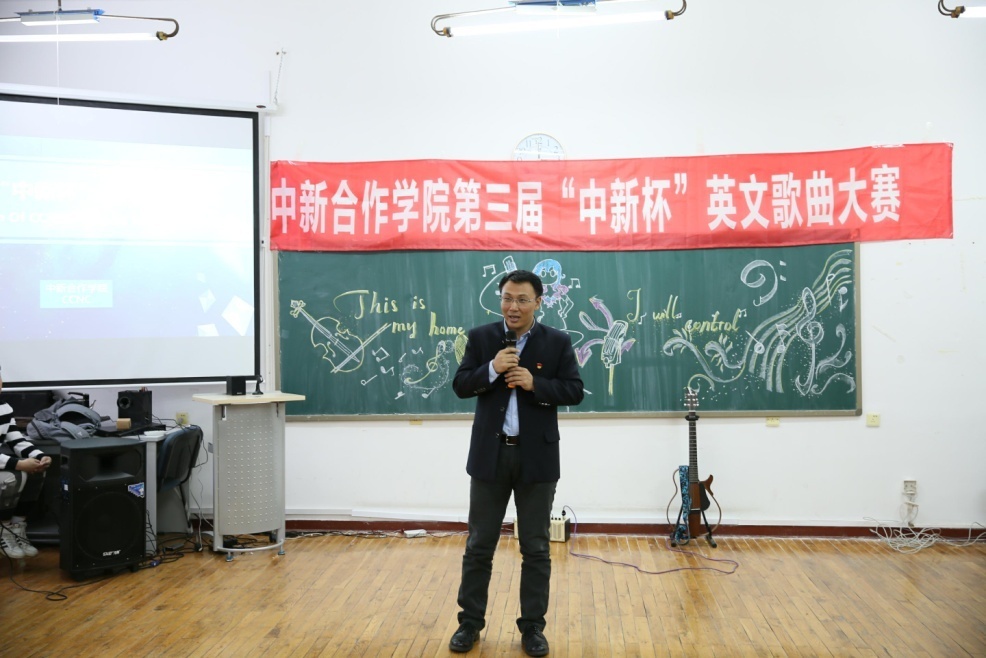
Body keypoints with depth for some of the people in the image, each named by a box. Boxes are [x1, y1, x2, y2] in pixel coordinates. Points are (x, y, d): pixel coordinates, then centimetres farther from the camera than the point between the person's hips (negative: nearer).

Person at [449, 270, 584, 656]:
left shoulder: (558, 342, 0)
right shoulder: (481, 338, 2)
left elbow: (575, 391, -4)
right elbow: (460, 386, -1)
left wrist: (535, 384, -18)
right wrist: (491, 369, -18)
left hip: (537, 457, -1)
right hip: (490, 454, 1)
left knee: (536, 548, 8)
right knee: (479, 545, 9)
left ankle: (532, 627, 21)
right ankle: (470, 622, 23)